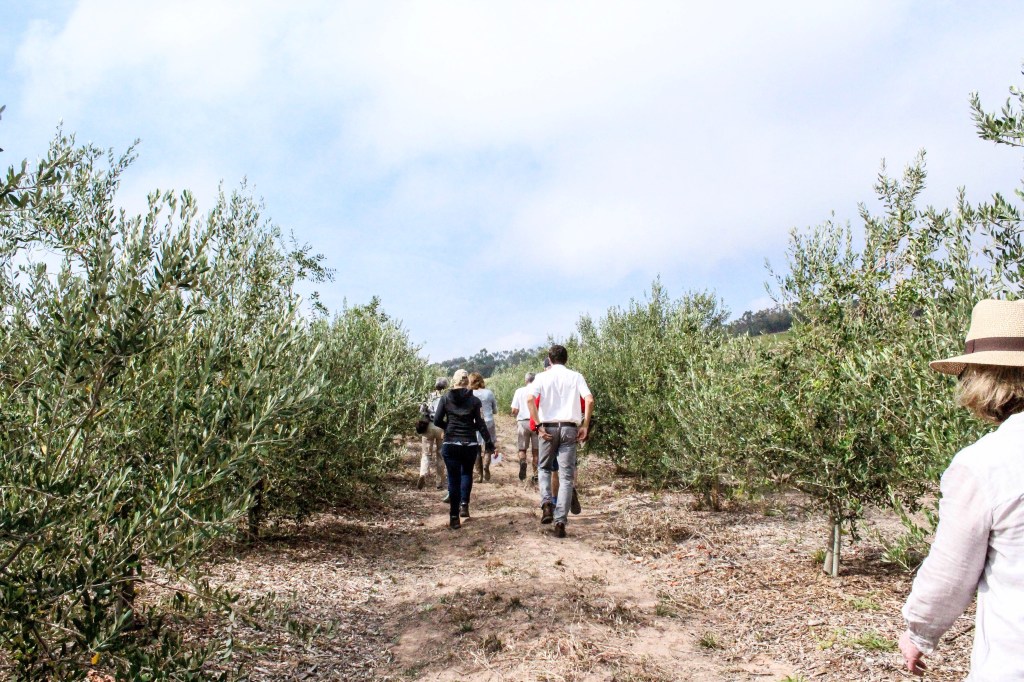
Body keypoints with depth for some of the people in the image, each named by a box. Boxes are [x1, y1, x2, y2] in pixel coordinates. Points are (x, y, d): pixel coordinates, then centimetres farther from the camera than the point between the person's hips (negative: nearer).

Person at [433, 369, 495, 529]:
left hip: (450, 445, 0)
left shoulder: (445, 398, -1)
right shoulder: (474, 400, -2)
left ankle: (454, 517, 5)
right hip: (470, 445, 0)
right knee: (467, 473, 24)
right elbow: (481, 424, -5)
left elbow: (437, 421, -2)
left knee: (453, 478, 6)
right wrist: (489, 443, 1)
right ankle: (464, 504, 12)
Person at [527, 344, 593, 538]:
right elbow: (589, 400, -8)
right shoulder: (575, 377, 4)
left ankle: (547, 503, -1)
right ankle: (560, 521, -2)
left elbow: (529, 399, -13)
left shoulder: (542, 377, 3)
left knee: (544, 467, 21)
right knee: (566, 475, 3)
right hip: (570, 428, 0)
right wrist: (585, 426, -1)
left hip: (548, 428, 0)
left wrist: (538, 426, -9)